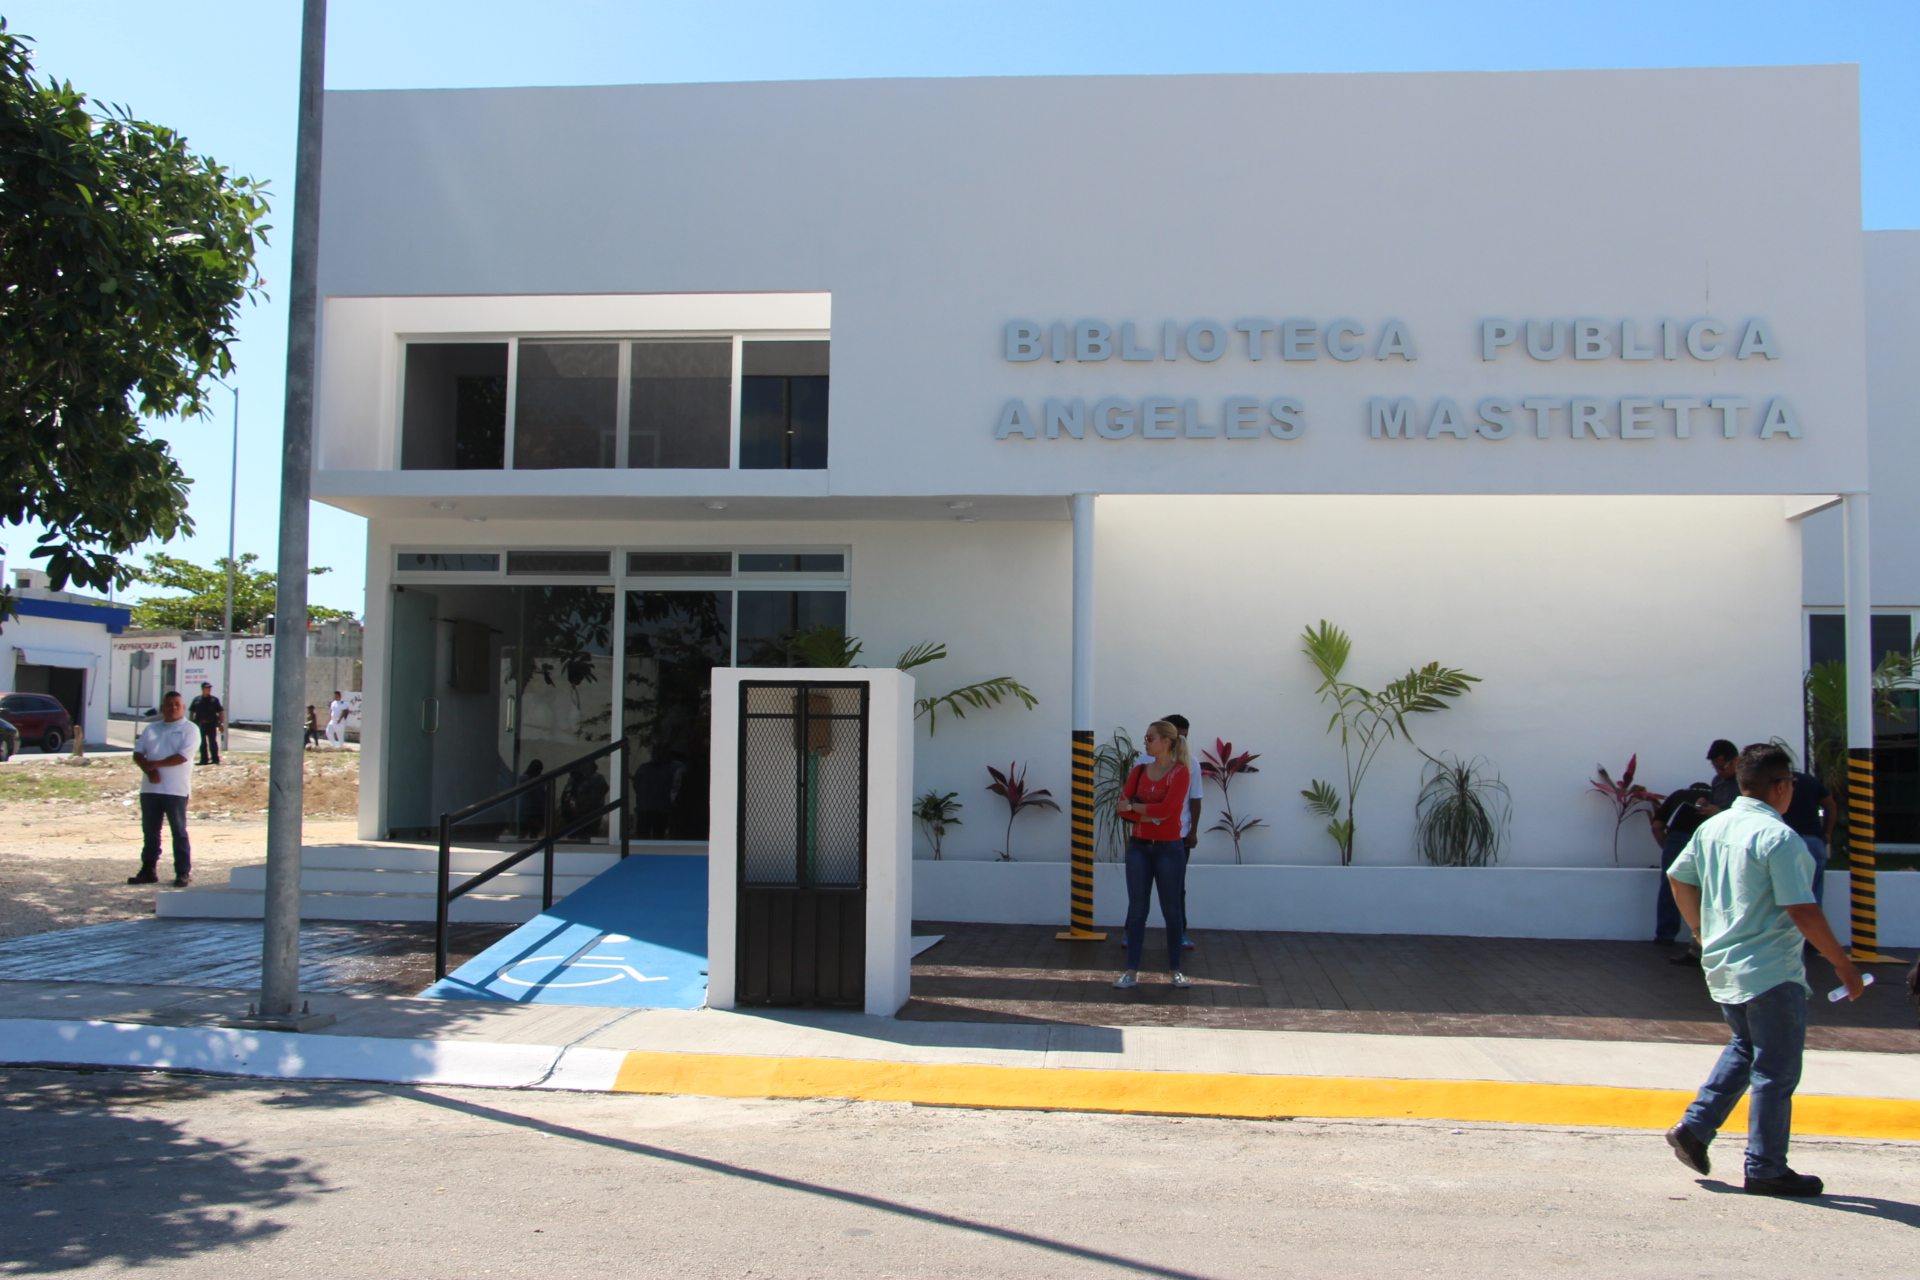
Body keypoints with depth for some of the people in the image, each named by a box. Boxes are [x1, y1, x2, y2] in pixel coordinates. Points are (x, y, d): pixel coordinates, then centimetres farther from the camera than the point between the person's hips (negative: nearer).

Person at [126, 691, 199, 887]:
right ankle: (148, 870, 18)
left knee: (179, 832, 0)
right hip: (150, 788, 5)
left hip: (176, 790, -5)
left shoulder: (188, 729, -1)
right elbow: (138, 754, 6)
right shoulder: (151, 729, 15)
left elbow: (182, 757, -13)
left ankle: (183, 873, 4)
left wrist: (156, 764, -13)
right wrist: (149, 770, -12)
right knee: (149, 832, 10)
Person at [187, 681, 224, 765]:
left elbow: (221, 712, 3)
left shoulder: (214, 700, 3)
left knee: (212, 742, -2)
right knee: (202, 743, 7)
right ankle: (204, 759, 14)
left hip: (211, 724, -2)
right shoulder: (197, 700, 8)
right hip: (200, 725, 3)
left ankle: (215, 759, 2)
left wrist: (221, 724, -4)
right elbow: (191, 712, 12)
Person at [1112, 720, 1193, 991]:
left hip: (1169, 848, -4)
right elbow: (1123, 808, 0)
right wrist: (1147, 814, -17)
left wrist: (1135, 806, -9)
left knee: (1171, 910, 5)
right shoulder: (1139, 770, 7)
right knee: (1137, 909, 5)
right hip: (1139, 847, 4)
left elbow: (1167, 809, -20)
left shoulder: (1180, 772, -8)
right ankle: (1132, 971, 9)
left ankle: (1175, 970, 17)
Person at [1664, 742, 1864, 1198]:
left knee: (1744, 1049, 25)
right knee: (1776, 1071, 4)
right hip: (1771, 972, -8)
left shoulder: (1712, 828, 6)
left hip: (1722, 967, 8)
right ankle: (1765, 1168, 11)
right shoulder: (1779, 837, -18)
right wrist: (1842, 964, -10)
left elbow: (1679, 878, 15)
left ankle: (1695, 1126, 17)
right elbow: (1802, 911, -20)